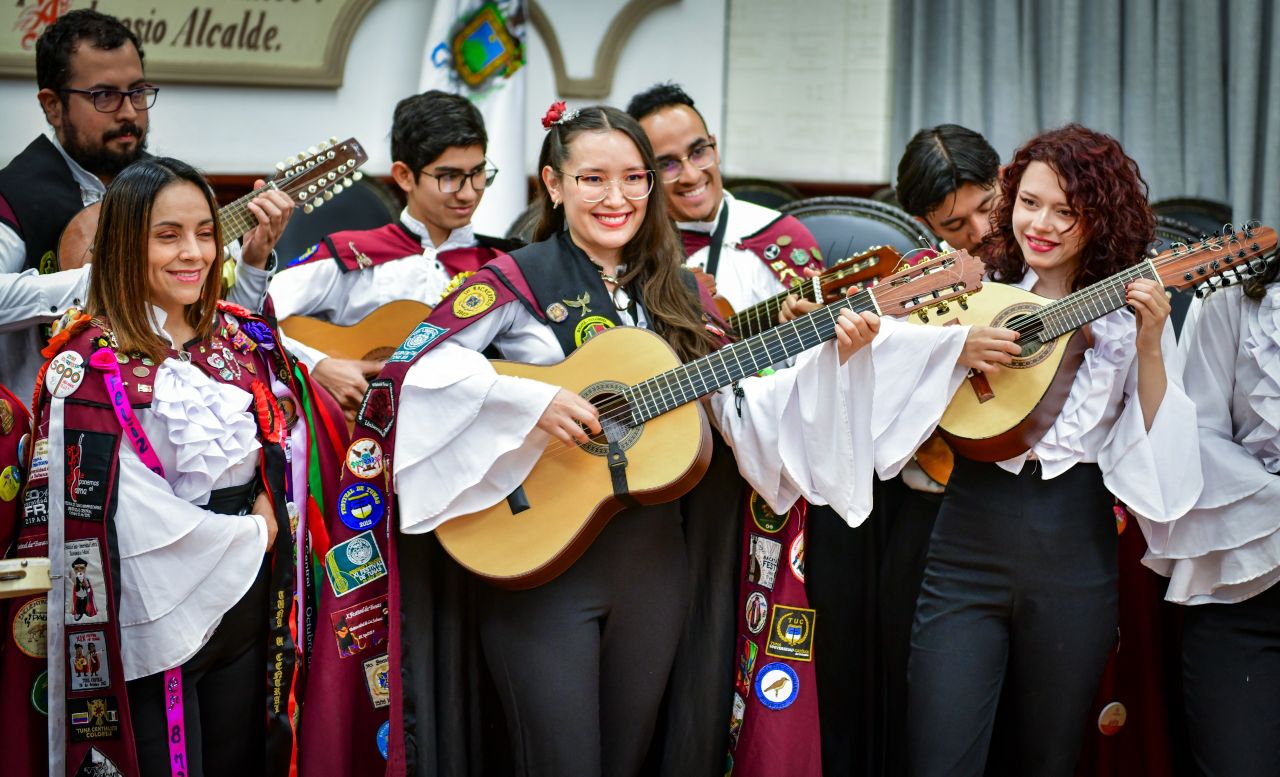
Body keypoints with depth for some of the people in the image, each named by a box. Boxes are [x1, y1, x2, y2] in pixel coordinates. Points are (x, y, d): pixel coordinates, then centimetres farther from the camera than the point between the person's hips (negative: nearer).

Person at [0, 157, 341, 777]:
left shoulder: (240, 336, 8)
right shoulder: (91, 365, -13)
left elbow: (290, 437, 13)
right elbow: (122, 517, -18)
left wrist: (270, 508, -6)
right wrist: (248, 536, -10)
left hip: (249, 603, 6)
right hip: (156, 618, -6)